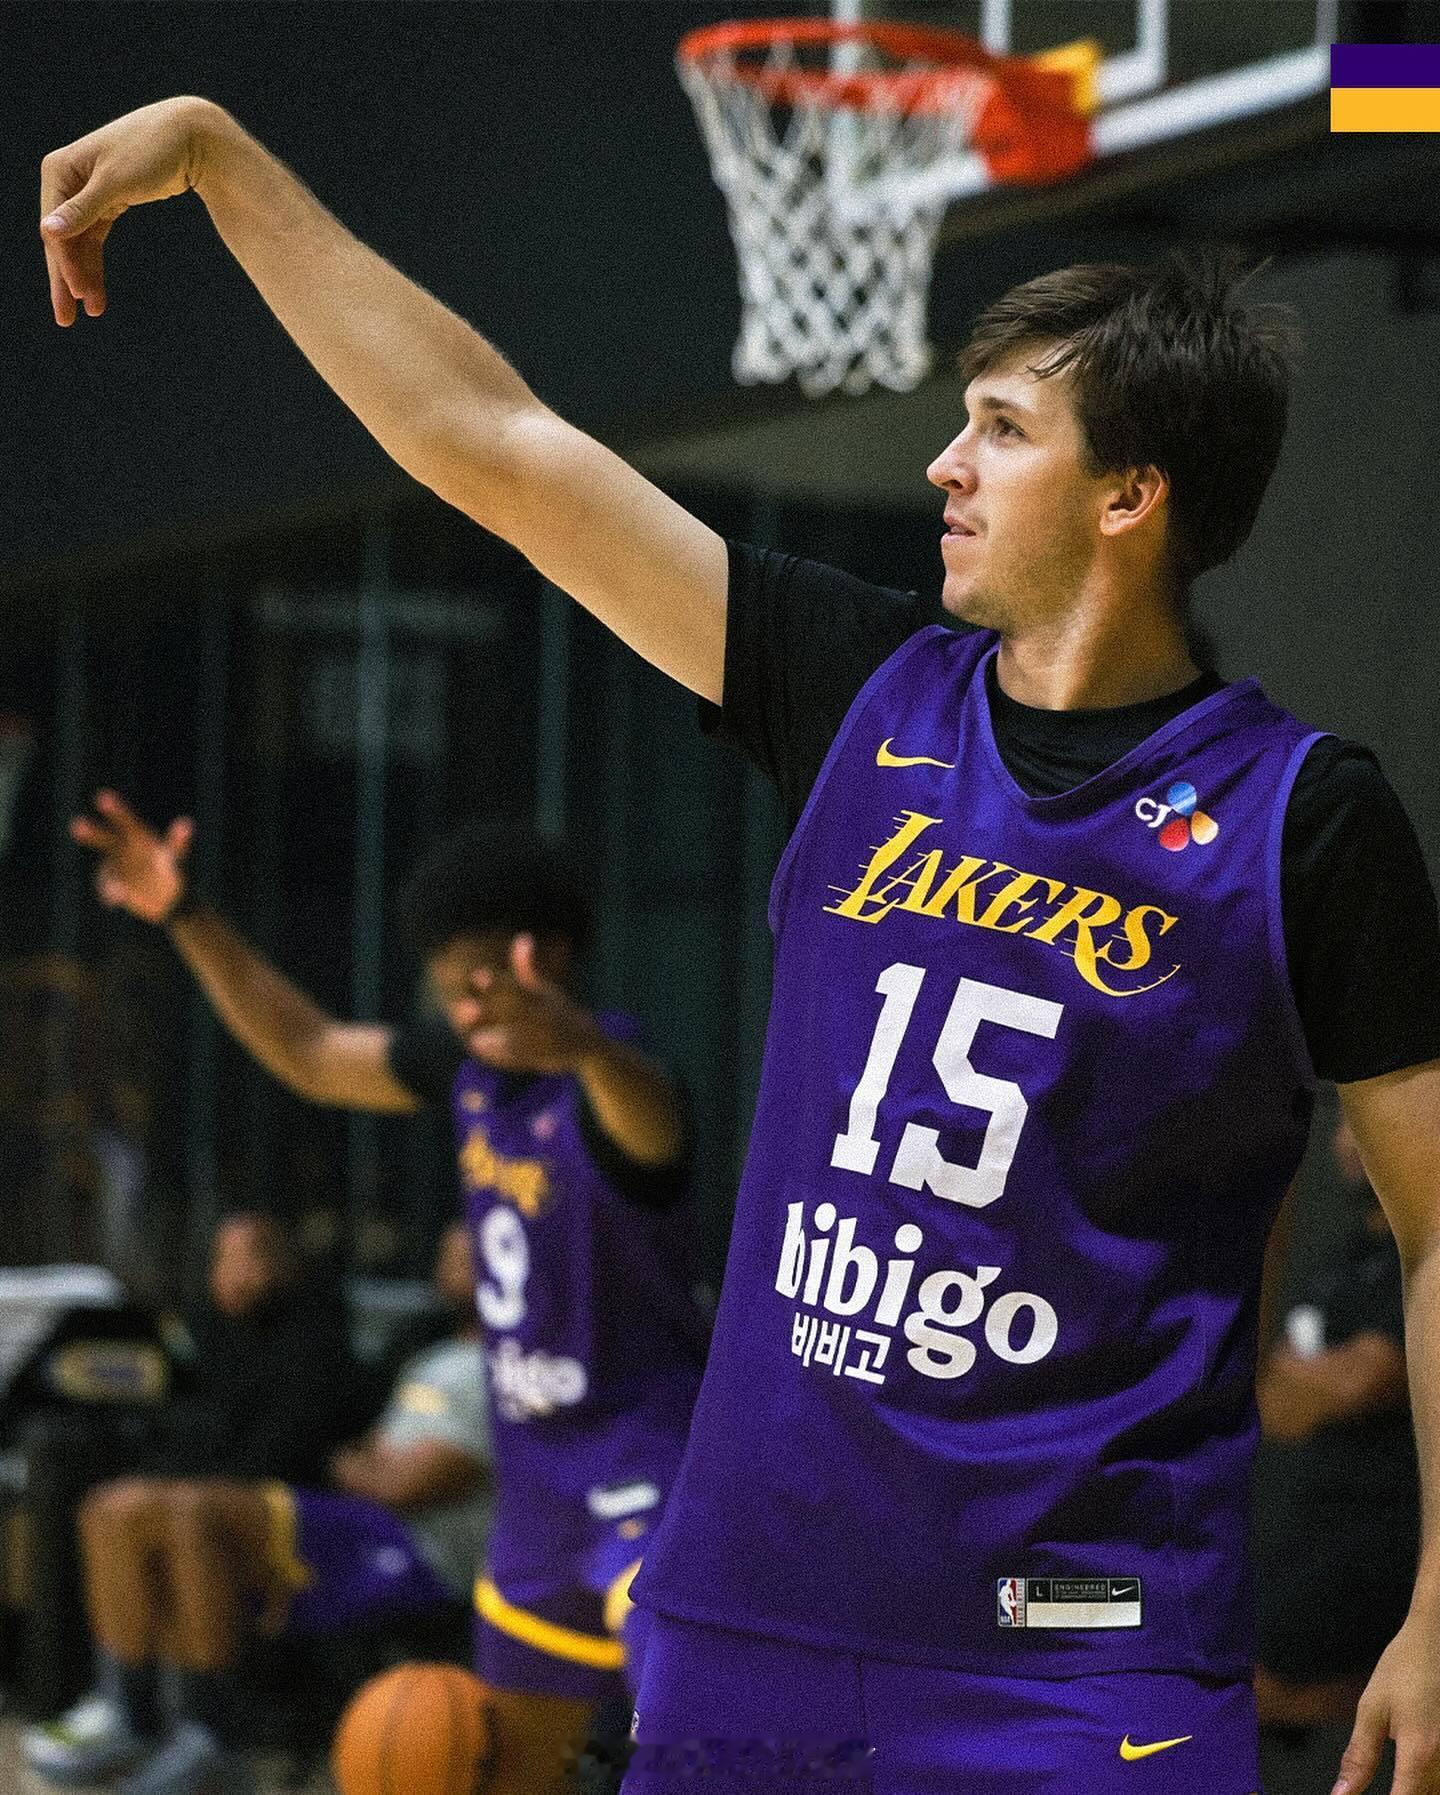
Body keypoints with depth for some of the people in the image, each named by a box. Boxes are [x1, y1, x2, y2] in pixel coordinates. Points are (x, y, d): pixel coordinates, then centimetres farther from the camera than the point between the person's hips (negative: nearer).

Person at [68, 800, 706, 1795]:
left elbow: (648, 1114, -48)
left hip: (650, 1476, -9)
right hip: (544, 1481, 9)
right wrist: (188, 918, 11)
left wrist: (584, 1041, -71)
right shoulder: (473, 1065, 4)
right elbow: (310, 1053, 18)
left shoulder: (603, 1080, -22)